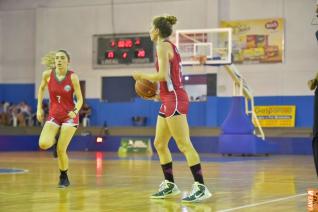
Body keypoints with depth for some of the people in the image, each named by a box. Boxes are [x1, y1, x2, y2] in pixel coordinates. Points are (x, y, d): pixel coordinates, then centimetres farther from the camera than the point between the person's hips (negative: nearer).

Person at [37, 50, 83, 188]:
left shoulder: (72, 77, -14)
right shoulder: (47, 74, -7)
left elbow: (80, 99, -10)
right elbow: (41, 89, 13)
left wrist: (75, 111, -30)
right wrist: (39, 108, 8)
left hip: (69, 116, -3)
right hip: (54, 115, 3)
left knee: (61, 150, -9)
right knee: (43, 144, -19)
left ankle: (64, 177, 15)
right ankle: (54, 139, 19)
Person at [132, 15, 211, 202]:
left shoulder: (163, 45, -8)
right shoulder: (169, 46, 19)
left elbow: (163, 75, -19)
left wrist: (142, 76, -5)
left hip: (174, 100, -10)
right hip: (170, 100, 10)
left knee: (184, 145, -13)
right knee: (160, 144, 13)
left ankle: (201, 187, -15)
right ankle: (170, 185, 19)